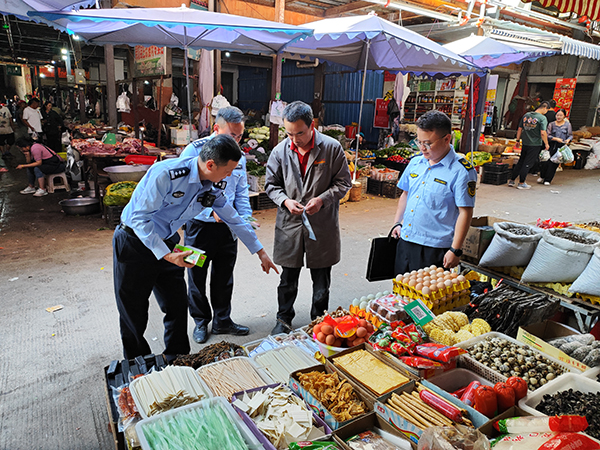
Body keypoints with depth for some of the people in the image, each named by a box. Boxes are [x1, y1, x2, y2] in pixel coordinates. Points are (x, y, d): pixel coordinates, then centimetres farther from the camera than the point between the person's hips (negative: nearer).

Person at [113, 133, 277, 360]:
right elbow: (139, 217, -25)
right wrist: (167, 255, -28)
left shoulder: (213, 188, -6)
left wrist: (261, 252, 12)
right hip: (135, 241, -6)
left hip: (167, 242, 6)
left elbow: (234, 219, 7)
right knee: (134, 314, 4)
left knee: (178, 307, 6)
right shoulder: (166, 174, -29)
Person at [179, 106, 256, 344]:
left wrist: (245, 220, -4)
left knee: (224, 277, 15)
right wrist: (210, 211, -26)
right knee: (197, 277, 11)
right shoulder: (194, 151, -13)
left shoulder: (238, 156, 5)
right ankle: (201, 322, 31)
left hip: (228, 226, 4)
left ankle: (222, 320, 33)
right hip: (200, 225, -4)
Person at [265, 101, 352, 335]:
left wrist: (322, 199, -17)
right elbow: (271, 184, 7)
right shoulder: (280, 151, -3)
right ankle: (284, 319, 35)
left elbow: (343, 182, -2)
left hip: (323, 224, -1)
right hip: (289, 223, 1)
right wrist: (285, 201, -12)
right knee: (288, 278, 14)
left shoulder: (332, 148, -8)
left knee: (322, 280, 13)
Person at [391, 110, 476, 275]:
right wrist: (397, 223, 10)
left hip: (435, 249, -6)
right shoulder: (415, 163, 8)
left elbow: (465, 212, -13)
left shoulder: (461, 171, -11)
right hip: (405, 242, 6)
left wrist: (455, 250, -15)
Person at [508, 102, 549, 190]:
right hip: (535, 145, -5)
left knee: (520, 162, 15)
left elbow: (520, 129, 10)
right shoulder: (542, 118, -11)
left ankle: (511, 180, 16)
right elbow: (543, 133, -16)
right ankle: (521, 183, 6)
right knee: (528, 164, 2)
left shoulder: (526, 115, 6)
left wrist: (518, 140, 19)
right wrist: (546, 144, -5)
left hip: (525, 143, 5)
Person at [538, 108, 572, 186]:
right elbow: (548, 135, 2)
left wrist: (568, 140, -13)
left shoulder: (567, 124, 8)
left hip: (561, 147, 0)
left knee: (554, 163, -2)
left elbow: (570, 135, 9)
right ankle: (542, 177, 17)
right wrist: (556, 139, -13)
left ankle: (547, 180, 6)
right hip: (551, 145, 0)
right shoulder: (552, 124, 8)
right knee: (546, 161, -7)